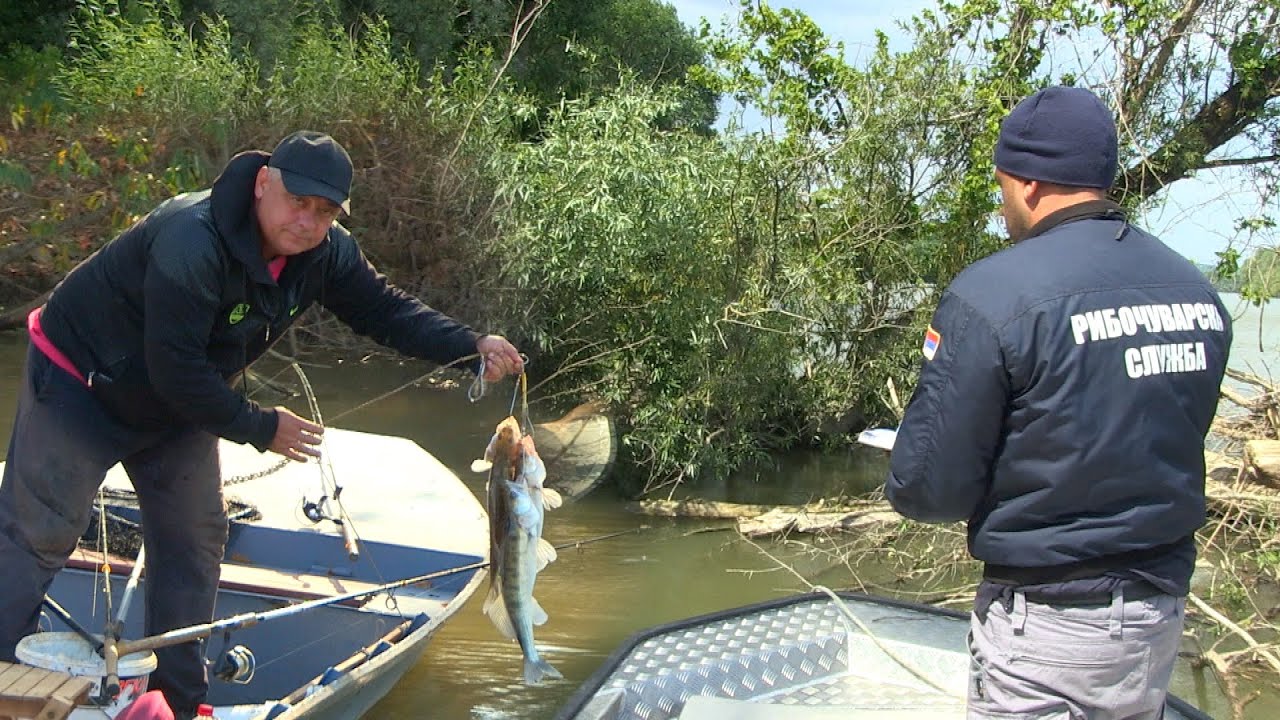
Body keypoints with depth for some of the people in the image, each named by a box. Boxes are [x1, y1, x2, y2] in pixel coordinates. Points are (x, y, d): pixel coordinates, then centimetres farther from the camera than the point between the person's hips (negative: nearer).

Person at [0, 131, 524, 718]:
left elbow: (383, 308, -3)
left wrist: (471, 347, -17)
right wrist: (260, 428, -23)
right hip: (80, 382, -7)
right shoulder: (193, 242, -35)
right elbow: (174, 368, -33)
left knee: (194, 542, 7)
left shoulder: (323, 252, -11)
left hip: (176, 405, 7)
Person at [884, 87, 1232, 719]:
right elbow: (1166, 450, 12)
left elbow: (927, 490, -18)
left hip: (1049, 628, -6)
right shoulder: (1199, 293, 1)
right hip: (1163, 611, 7)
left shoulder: (991, 295, -20)